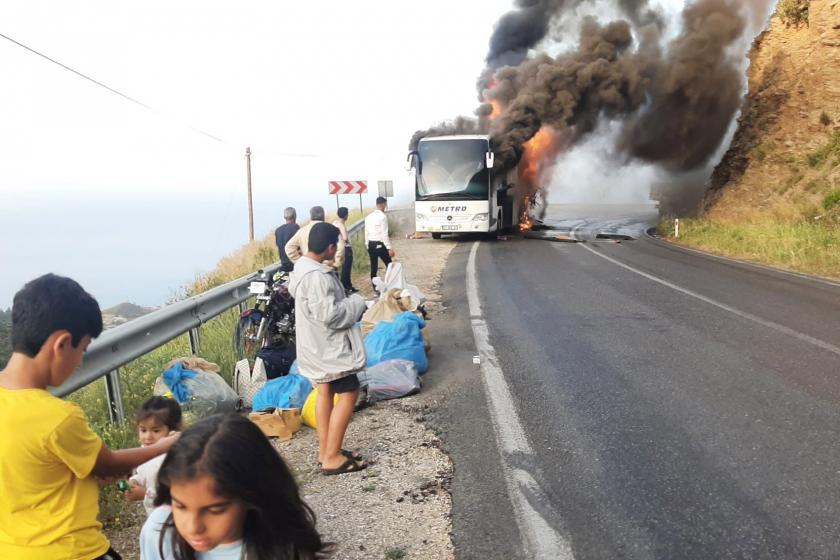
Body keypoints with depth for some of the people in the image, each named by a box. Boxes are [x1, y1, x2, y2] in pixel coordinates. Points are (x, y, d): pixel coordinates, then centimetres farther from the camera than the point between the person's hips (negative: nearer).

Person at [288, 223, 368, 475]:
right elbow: (330, 315, -29)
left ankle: (325, 449, 26)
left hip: (316, 344, 10)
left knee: (325, 392, 17)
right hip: (329, 345, -10)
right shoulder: (317, 277, -28)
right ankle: (332, 457, 0)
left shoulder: (302, 267, 5)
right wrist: (356, 303, -13)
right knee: (348, 393, -3)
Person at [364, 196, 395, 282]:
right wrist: (389, 248, -15)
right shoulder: (383, 216, -13)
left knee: (373, 267, 11)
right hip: (380, 244, -7)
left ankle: (375, 288, 15)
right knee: (389, 265, 6)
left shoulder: (369, 216, 8)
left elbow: (366, 233, 11)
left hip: (371, 244, 7)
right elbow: (384, 234, -17)